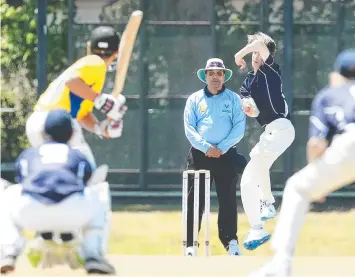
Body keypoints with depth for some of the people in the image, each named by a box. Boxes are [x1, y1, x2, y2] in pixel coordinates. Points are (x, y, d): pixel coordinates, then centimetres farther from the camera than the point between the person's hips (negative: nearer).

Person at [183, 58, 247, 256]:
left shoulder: (233, 99, 7)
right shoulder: (195, 99, 8)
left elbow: (239, 127, -2)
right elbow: (189, 128, 0)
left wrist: (222, 148, -13)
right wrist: (206, 147, -14)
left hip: (226, 155, 0)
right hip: (200, 154, 0)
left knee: (228, 199, 1)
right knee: (195, 199, -2)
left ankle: (231, 241, 7)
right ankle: (190, 244, -1)